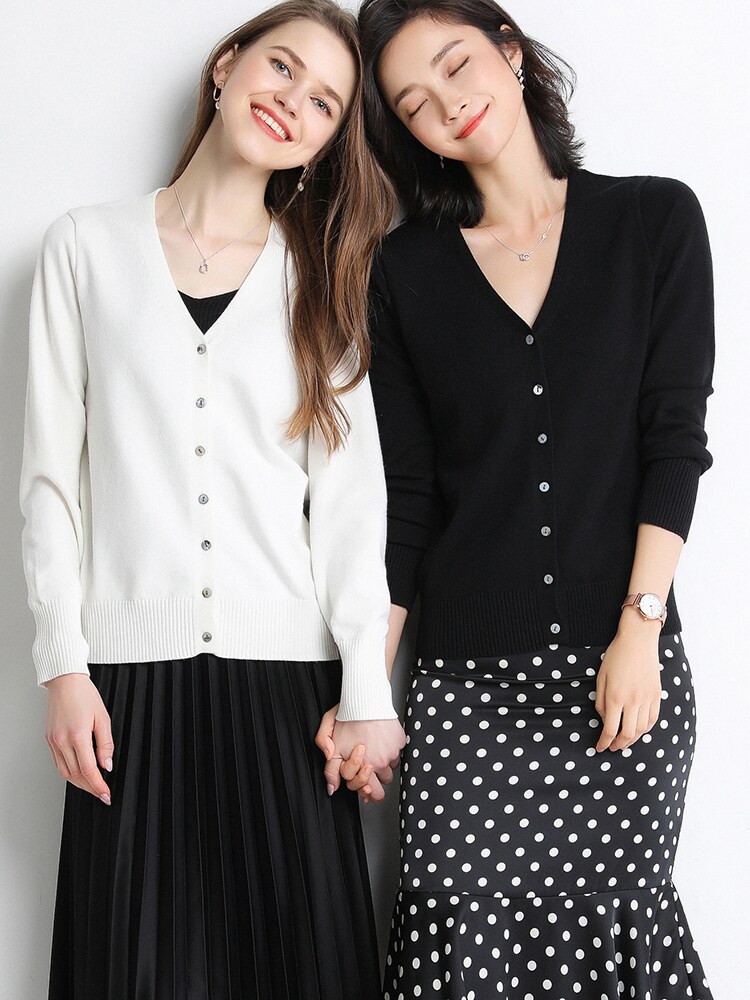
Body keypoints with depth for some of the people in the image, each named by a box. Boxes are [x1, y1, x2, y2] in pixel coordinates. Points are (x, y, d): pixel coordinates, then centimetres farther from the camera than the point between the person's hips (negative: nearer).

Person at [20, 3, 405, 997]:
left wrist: (368, 692, -4)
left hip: (286, 669, 1)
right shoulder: (87, 246, 8)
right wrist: (64, 665, -2)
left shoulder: (319, 278, 11)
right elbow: (51, 471, 6)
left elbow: (349, 490, 3)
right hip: (131, 668, 0)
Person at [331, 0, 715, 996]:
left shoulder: (657, 220, 4)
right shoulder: (407, 271, 7)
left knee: (619, 919, 1)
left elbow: (676, 436, -1)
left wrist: (639, 630, -10)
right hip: (465, 669, 1)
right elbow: (407, 493, 7)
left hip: (626, 653, 0)